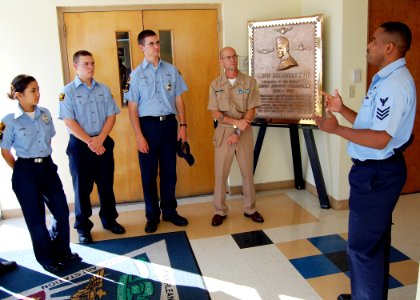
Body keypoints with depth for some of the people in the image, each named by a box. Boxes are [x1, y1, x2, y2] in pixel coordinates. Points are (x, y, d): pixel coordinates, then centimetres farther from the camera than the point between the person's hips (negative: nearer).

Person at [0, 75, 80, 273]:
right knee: (36, 219, 8)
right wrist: (22, 170, 3)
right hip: (26, 172, -4)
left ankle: (62, 251, 31)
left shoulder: (45, 114, 4)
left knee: (62, 211, 8)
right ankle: (47, 259, 26)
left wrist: (44, 160, 11)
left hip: (48, 167, 5)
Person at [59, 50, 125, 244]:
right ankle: (83, 226, 19)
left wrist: (100, 139, -11)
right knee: (82, 187, 6)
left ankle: (109, 219, 28)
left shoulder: (104, 89, 7)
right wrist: (90, 142, -15)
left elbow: (111, 116, 2)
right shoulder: (68, 92, -4)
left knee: (106, 184, 12)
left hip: (104, 142, 3)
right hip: (80, 145, -3)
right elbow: (69, 122, -10)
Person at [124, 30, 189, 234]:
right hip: (148, 125, -2)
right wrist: (139, 136, -10)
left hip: (169, 124, 2)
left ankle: (169, 211, 26)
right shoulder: (136, 75, -2)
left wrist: (183, 125, 1)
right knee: (149, 173, 6)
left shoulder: (171, 70, 5)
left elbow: (178, 100, 8)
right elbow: (132, 107, -3)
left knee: (169, 171, 10)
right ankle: (152, 216, 21)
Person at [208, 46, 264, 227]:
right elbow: (215, 114, -4)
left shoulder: (250, 82, -1)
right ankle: (220, 211, 16)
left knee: (248, 171, 8)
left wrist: (237, 132, -13)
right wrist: (236, 122, -17)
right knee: (220, 173, 3)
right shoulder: (215, 85, 1)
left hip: (245, 132, 0)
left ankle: (250, 209, 23)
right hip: (223, 132, 0)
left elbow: (251, 111, -5)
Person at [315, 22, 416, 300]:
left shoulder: (395, 83, -20)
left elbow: (379, 139, -27)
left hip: (376, 174, -11)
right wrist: (343, 109, 10)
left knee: (363, 245, -1)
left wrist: (336, 128, -19)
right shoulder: (387, 79, 13)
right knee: (375, 240, 22)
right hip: (377, 171, 11)